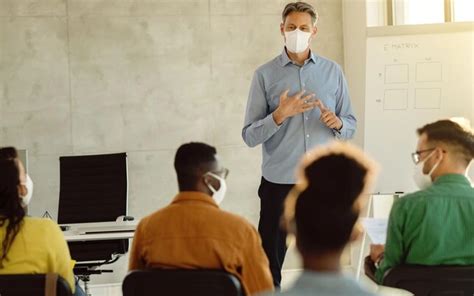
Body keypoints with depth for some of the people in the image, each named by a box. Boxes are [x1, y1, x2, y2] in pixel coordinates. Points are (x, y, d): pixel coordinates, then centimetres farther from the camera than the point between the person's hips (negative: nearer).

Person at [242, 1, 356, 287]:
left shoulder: (333, 71, 6)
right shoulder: (265, 75, 0)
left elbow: (351, 125, 8)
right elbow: (249, 136, -4)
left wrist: (337, 123, -14)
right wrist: (279, 115, -20)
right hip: (279, 182, -2)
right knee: (269, 264, 3)